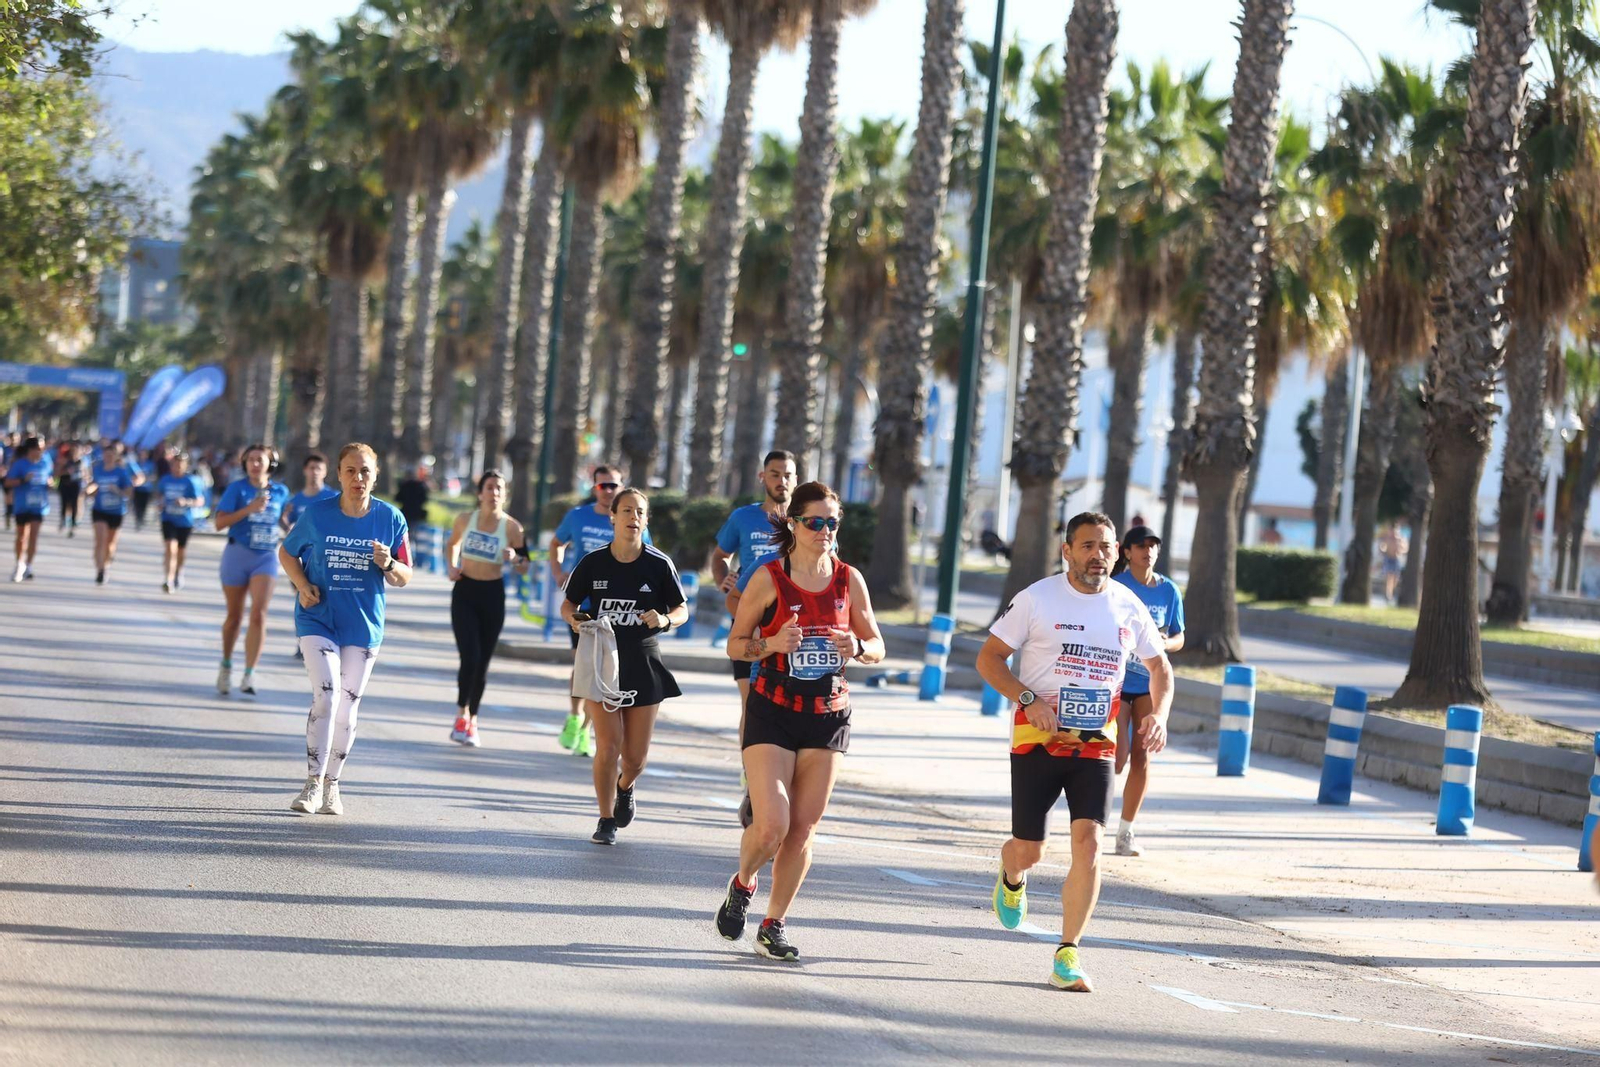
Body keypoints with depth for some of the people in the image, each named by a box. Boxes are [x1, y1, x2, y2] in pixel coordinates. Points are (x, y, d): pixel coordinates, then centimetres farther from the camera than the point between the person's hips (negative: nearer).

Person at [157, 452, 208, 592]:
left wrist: (186, 502, -30)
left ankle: (178, 573, 44)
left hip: (185, 521, -1)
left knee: (181, 550, 16)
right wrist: (161, 503, 0)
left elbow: (200, 501, -14)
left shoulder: (191, 481, -10)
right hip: (169, 519, 1)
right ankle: (168, 581, -20)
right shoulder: (166, 479, 0)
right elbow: (158, 493, 20)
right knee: (170, 548, -16)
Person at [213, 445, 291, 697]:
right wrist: (249, 509, -21)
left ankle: (249, 675, -14)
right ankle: (226, 665, 32)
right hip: (238, 553, -1)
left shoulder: (280, 491, 5)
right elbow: (219, 522, -13)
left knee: (258, 615, -15)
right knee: (234, 616, 10)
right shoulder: (237, 489, -5)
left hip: (267, 556, 1)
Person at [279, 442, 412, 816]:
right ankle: (314, 783, -12)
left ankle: (332, 786, 22)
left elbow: (404, 577, 4)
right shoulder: (318, 514, -5)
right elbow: (286, 552, 10)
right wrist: (302, 585, -7)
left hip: (363, 627, 2)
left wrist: (388, 564, -18)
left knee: (347, 708, 8)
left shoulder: (390, 518, -2)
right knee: (326, 697, -17)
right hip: (318, 619, -2)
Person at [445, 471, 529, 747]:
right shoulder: (465, 519, -3)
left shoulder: (512, 527, -6)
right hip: (465, 592, -1)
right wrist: (451, 567, 1)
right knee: (470, 658, -14)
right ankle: (462, 713, 5)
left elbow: (525, 568, 2)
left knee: (483, 662, 7)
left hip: (493, 594, 1)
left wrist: (515, 559, -19)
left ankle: (472, 721, 21)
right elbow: (452, 545, 18)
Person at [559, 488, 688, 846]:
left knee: (635, 755, 3)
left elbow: (682, 609, 4)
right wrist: (573, 619, -15)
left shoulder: (659, 564, -4)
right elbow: (568, 603, 8)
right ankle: (606, 820, 6)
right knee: (608, 746, -11)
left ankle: (625, 789, 39)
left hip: (643, 665, 1)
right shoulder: (594, 562, -3)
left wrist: (666, 620, -18)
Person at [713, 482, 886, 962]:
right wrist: (771, 644, -19)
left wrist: (858, 647, -11)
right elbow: (735, 645, 0)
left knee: (803, 828, 2)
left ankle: (774, 925, 15)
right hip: (772, 711, -3)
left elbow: (877, 646, 12)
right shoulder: (768, 578, -6)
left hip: (828, 714, 3)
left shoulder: (849, 579, 4)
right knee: (771, 825, -13)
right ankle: (742, 884, 19)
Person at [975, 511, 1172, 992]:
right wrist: (1028, 700, -19)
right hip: (1038, 738, -2)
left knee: (1088, 841, -14)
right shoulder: (1038, 599, -7)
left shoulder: (1128, 606, 4)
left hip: (1096, 743, 2)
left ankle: (1068, 954, -6)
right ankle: (1012, 880, 43)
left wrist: (1158, 715, -1)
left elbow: (1159, 667, 17)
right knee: (1028, 849, 3)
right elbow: (988, 657, -4)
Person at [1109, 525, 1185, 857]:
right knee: (1119, 757, -11)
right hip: (1116, 680, -3)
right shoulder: (1116, 586, -7)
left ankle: (1126, 831, 13)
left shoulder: (1169, 590, 4)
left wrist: (1166, 643, -10)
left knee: (1141, 759, 2)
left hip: (1150, 683, 3)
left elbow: (1179, 638, 9)